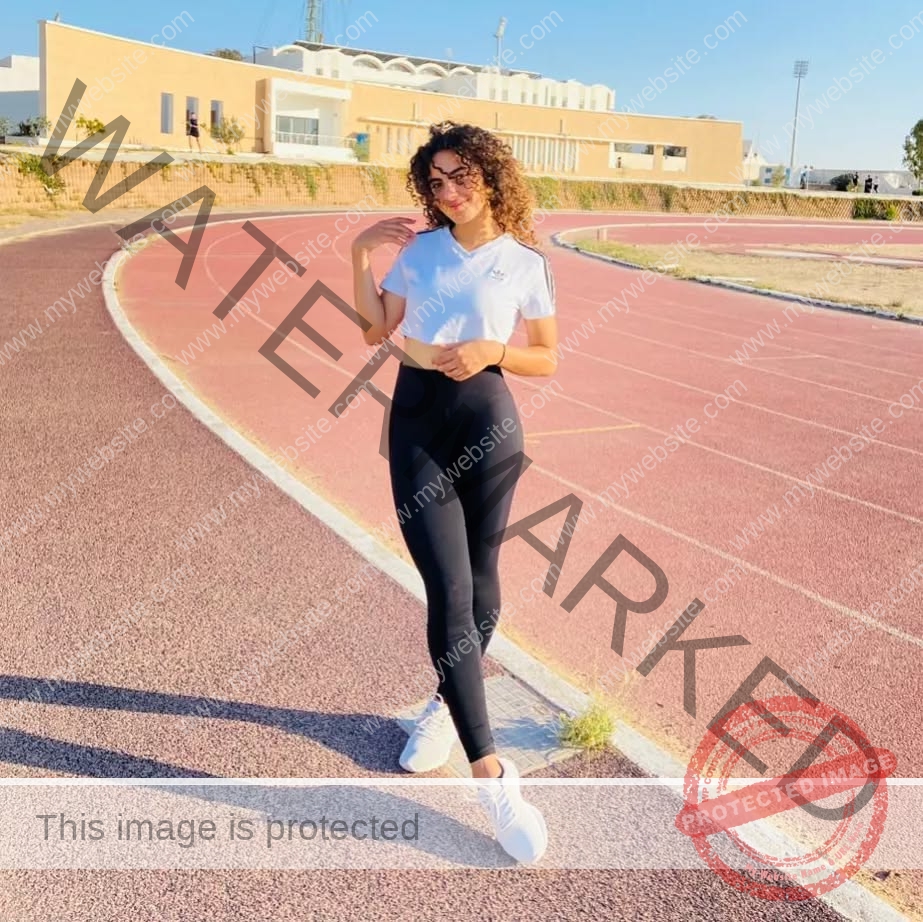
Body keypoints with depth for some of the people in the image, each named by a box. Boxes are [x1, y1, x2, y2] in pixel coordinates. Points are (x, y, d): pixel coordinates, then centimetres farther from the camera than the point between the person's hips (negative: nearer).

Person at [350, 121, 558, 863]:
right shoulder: (420, 248, 10)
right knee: (449, 592, -7)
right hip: (415, 420, 1)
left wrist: (493, 351, -13)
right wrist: (361, 257, 2)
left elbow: (548, 359, 4)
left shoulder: (526, 262, 1)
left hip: (485, 421, -1)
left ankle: (448, 703, 38)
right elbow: (376, 330, 10)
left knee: (479, 585, 9)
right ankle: (490, 772, -2)